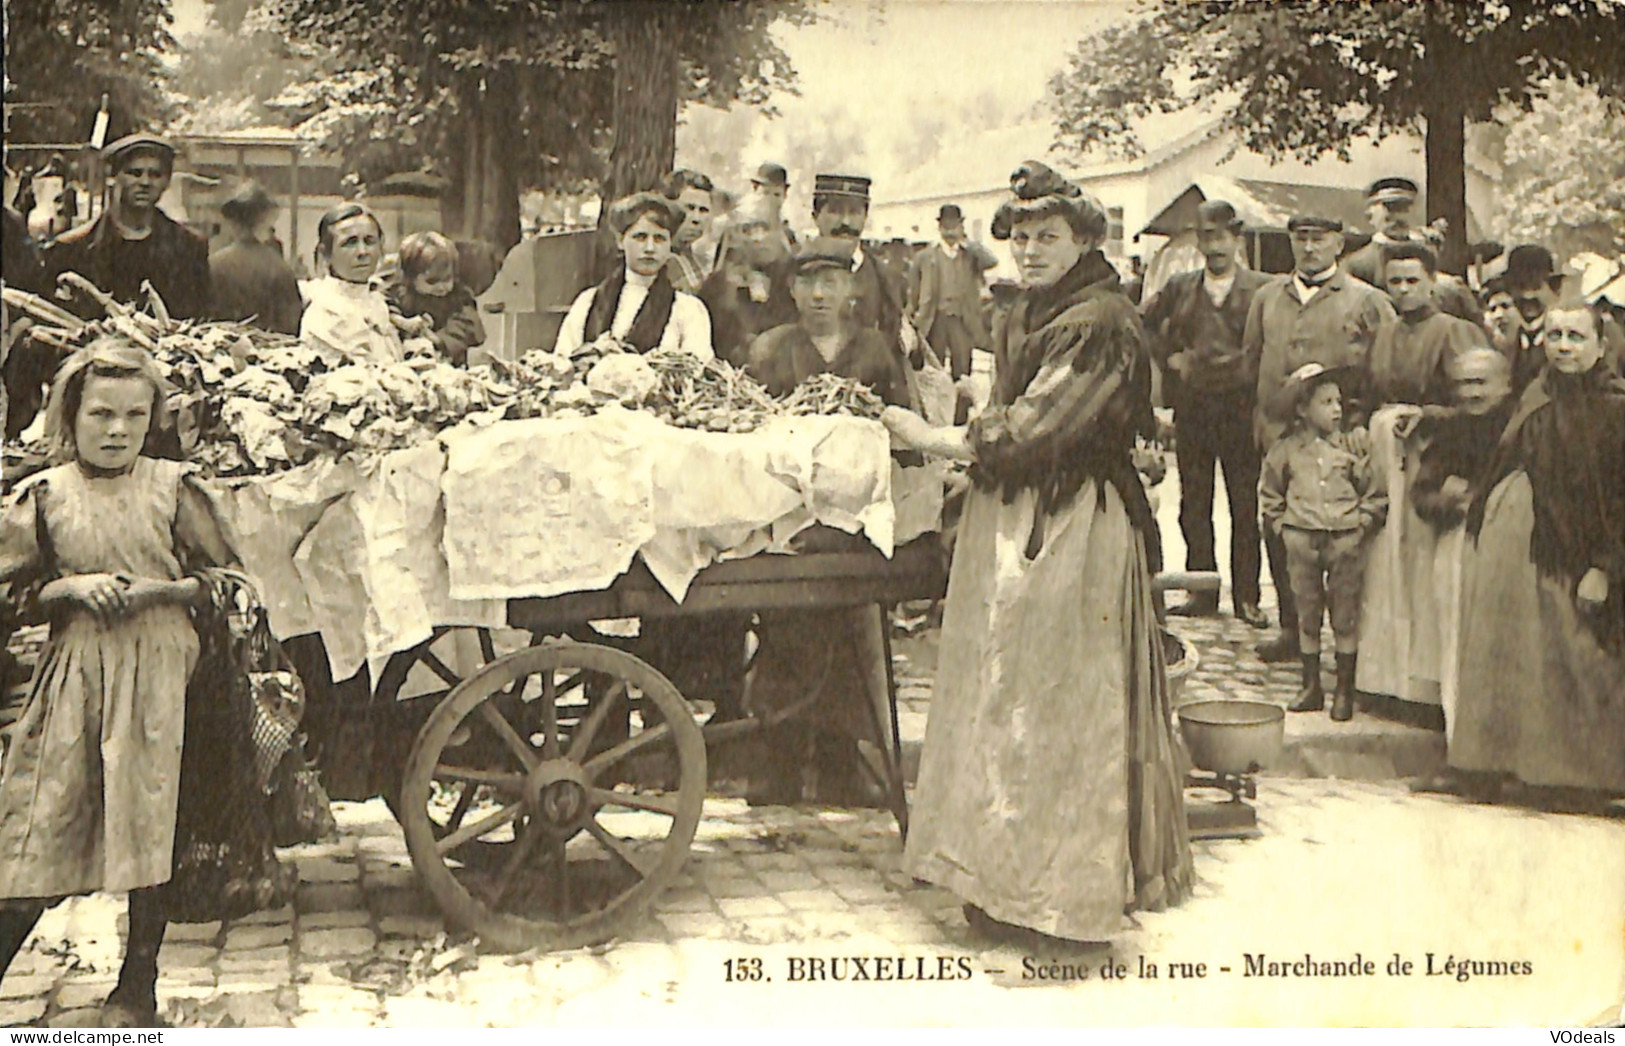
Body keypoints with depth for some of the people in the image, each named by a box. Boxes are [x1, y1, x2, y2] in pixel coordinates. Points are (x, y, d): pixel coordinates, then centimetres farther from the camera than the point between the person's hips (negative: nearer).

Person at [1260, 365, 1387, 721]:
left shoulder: (1354, 445, 1)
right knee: (1307, 615, 9)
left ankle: (1345, 691, 13)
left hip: (1345, 541, -1)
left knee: (1345, 617, 3)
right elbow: (1270, 494, 14)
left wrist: (1361, 525, -3)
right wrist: (1282, 527, 5)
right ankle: (1311, 687, 21)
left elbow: (1375, 494, 7)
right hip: (1302, 541, 1)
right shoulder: (1287, 449, 2)